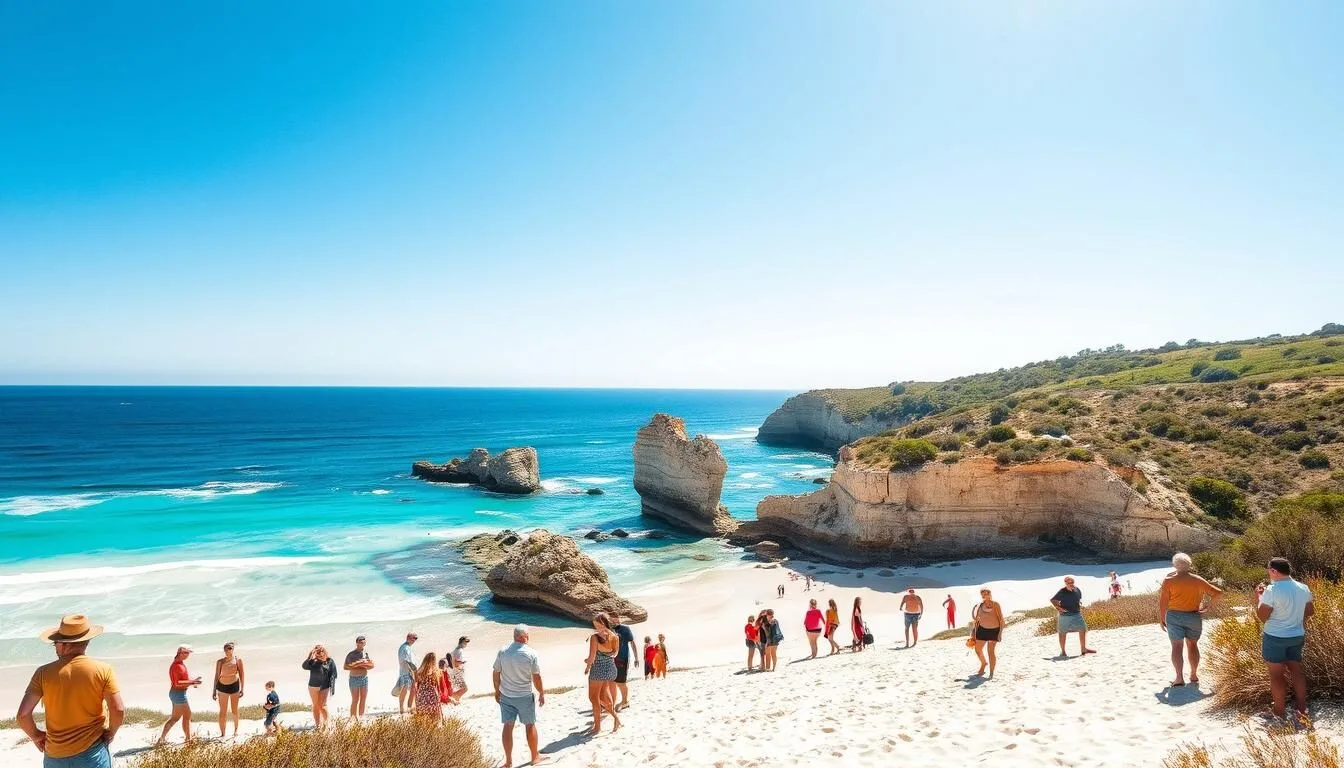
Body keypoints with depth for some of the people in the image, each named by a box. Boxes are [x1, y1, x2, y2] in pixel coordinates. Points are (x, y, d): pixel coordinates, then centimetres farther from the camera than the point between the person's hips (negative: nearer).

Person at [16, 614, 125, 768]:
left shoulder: (44, 673, -7)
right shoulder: (103, 670, -10)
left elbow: (23, 715, -10)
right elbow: (119, 711, -15)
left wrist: (35, 735, 8)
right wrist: (111, 732, 4)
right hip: (92, 754, -2)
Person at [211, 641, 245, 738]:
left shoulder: (238, 660, -4)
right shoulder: (220, 661, -4)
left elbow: (241, 675, 0)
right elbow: (217, 676, 2)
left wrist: (242, 689, -1)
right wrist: (214, 691, 2)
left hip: (234, 686, 0)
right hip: (222, 687, 0)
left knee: (234, 710, 9)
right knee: (223, 712, 2)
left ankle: (236, 730, 28)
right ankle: (222, 733, 10)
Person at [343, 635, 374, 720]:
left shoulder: (366, 653, 6)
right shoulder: (351, 654, -7)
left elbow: (372, 665, 4)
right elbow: (345, 667, -12)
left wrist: (361, 664, -12)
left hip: (365, 678, 4)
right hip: (354, 679, -4)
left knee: (363, 700, 7)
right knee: (355, 700, -4)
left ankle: (361, 717, 16)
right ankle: (353, 718, 2)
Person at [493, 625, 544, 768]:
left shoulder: (502, 651, -8)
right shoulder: (531, 653, -15)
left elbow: (496, 673, -1)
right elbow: (537, 677, -10)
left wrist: (497, 691, 13)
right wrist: (541, 694, 3)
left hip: (505, 696, 2)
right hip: (524, 696, -2)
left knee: (508, 727, 9)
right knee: (530, 725, 14)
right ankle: (535, 756, 27)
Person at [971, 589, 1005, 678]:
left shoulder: (995, 605, -9)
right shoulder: (979, 605, 5)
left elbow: (1001, 619, -9)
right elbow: (976, 619, 13)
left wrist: (1001, 632, -15)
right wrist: (974, 631, 11)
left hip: (994, 630, -5)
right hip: (982, 630, 5)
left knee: (990, 651, -6)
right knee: (978, 650, 10)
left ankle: (991, 673, 9)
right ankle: (983, 663, 40)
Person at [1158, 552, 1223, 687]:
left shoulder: (1168, 581, -9)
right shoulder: (1198, 580, -1)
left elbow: (1162, 602, -10)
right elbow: (1218, 593, 1)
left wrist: (1161, 619, 0)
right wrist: (1208, 605, 12)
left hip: (1175, 616, -3)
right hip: (1194, 617, 3)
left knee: (1177, 646, -1)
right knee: (1192, 644, 18)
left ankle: (1179, 678, -10)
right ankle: (1194, 675, 24)